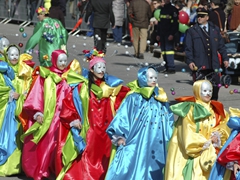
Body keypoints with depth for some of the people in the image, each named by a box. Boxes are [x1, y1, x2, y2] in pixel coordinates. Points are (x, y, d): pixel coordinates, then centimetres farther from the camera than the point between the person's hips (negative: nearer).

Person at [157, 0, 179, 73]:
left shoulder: (173, 9, -6)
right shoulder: (162, 9, 18)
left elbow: (175, 23, -12)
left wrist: (172, 34, -19)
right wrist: (158, 34, 17)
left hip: (169, 34, -8)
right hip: (162, 34, 8)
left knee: (169, 49, -14)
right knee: (163, 50, 7)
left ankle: (171, 68, -15)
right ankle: (167, 67, 12)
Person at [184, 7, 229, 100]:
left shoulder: (215, 29, 14)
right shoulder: (191, 31, 5)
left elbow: (221, 46, 17)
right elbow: (188, 48, 1)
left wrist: (225, 58, 12)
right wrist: (190, 61, -10)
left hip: (214, 65, 3)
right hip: (199, 65, -3)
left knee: (215, 87, 3)